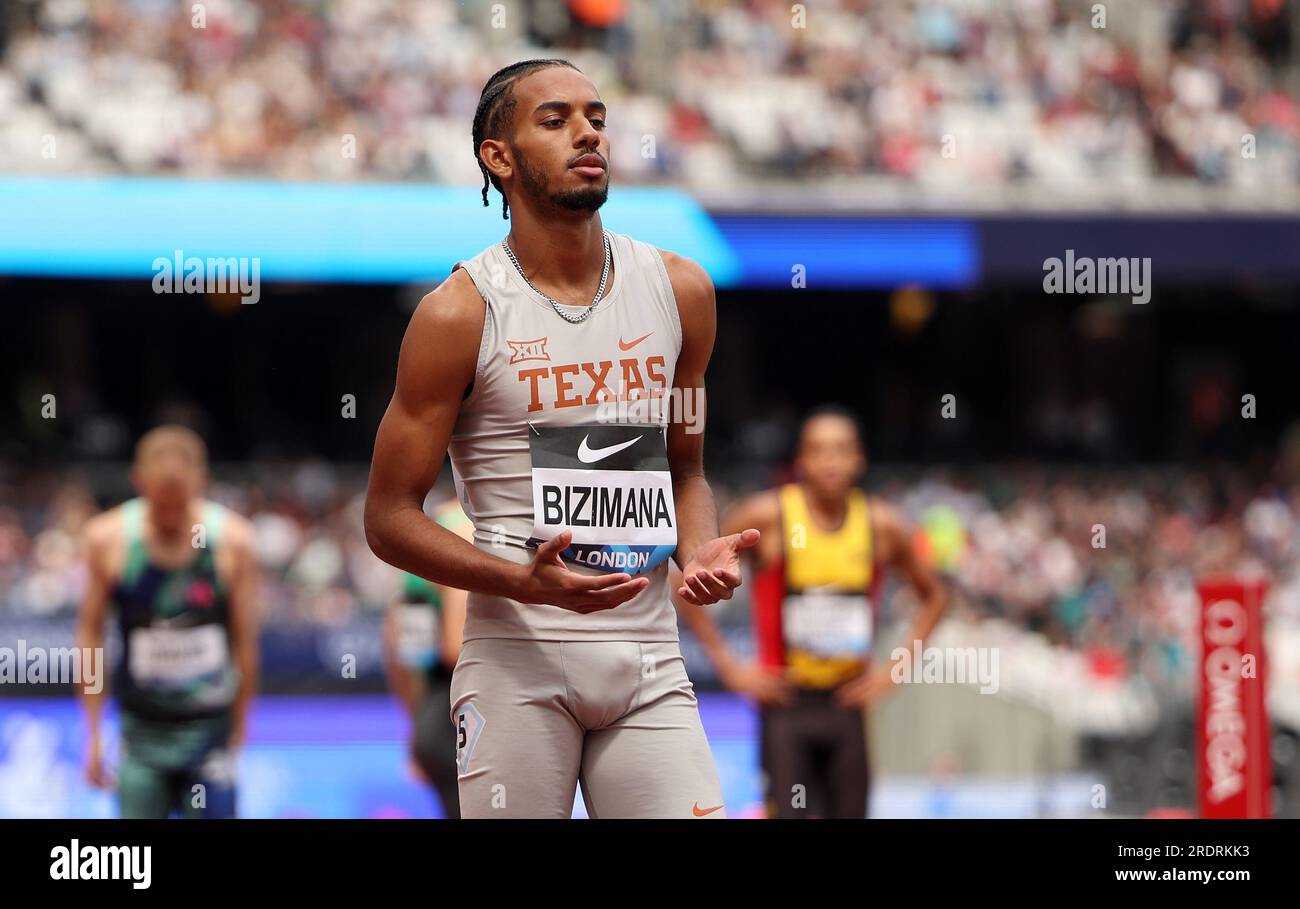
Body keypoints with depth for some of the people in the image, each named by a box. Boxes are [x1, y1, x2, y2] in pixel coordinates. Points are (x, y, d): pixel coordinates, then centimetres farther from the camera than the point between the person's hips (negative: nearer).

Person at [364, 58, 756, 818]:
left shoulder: (679, 292, 8)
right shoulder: (462, 314, -5)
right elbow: (390, 517, -4)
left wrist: (701, 550, -2)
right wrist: (525, 582, -19)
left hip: (649, 658, 3)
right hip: (519, 659, -3)